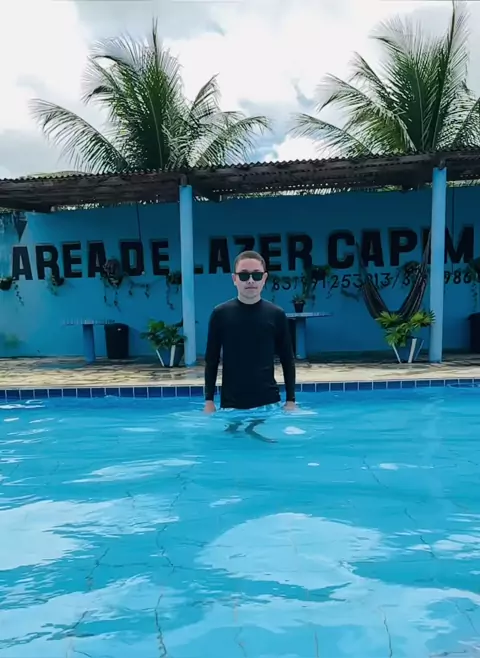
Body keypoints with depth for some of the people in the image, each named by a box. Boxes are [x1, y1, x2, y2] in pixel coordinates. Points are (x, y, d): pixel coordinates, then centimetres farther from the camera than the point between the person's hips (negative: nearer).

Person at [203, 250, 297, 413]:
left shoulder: (276, 314, -1)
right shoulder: (220, 314, -2)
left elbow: (288, 360, 5)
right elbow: (211, 360, 3)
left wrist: (291, 400, 3)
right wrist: (209, 400, 0)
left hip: (269, 402, 1)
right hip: (231, 403, 0)